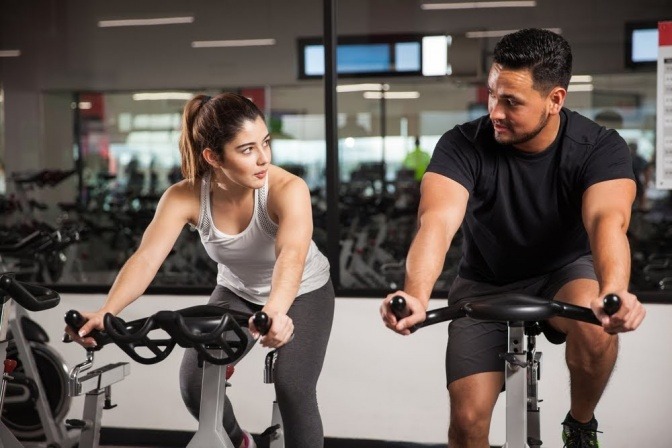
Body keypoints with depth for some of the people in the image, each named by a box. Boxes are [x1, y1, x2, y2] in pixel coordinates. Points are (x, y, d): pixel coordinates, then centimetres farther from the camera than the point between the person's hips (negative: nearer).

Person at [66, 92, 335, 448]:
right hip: (236, 292, 3)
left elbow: (292, 256, -52)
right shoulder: (184, 197, -26)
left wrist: (276, 311, -72)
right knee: (195, 382, -10)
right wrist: (105, 313, -53)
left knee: (293, 389, -20)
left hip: (304, 293, -3)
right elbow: (146, 258, -35)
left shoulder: (288, 189, -35)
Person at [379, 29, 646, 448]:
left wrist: (613, 292, -61)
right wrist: (416, 296, -58)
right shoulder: (463, 146, -22)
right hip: (485, 285, 1)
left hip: (563, 271, 0)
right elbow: (437, 221, -37)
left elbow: (607, 220, -39)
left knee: (595, 323, -35)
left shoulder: (601, 147, -21)